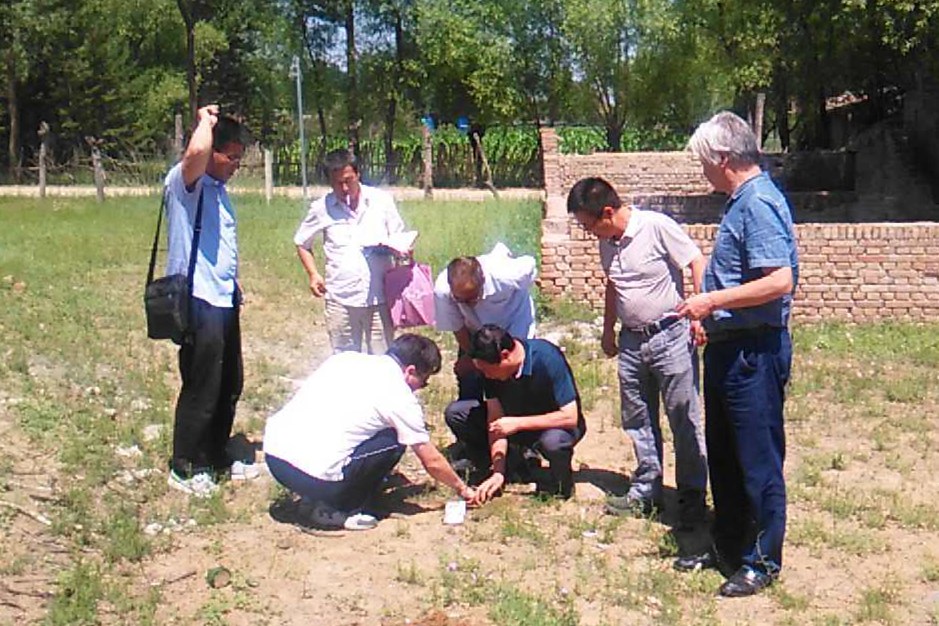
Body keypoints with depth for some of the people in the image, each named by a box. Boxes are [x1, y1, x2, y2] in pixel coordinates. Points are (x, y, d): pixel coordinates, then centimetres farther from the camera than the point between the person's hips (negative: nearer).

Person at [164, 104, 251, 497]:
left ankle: (215, 458, 32)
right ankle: (185, 469, 13)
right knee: (201, 389, -2)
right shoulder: (184, 181, -12)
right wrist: (206, 120, -17)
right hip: (198, 302, -10)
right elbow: (197, 150, -36)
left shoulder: (217, 188, 16)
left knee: (229, 387, 18)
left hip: (223, 299, 10)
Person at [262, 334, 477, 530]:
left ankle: (321, 497, 17)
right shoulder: (401, 397, -1)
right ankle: (338, 510, 4)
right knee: (393, 441, 8)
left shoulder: (344, 358, 13)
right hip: (316, 478, -7)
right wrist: (462, 489, 26)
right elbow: (432, 462, 7)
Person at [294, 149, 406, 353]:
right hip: (341, 299, 0)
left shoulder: (382, 201, 0)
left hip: (380, 296, 0)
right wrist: (313, 273, 0)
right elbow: (302, 243, 14)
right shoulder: (321, 208, 1)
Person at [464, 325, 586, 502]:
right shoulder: (492, 368, -15)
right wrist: (498, 472, -21)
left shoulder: (547, 358, -30)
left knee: (552, 442, -42)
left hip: (557, 426, -5)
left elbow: (570, 417, -30)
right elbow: (496, 421, -13)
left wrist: (518, 423, -33)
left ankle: (563, 479, -6)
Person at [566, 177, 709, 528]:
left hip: (670, 335, -7)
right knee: (638, 422, 12)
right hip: (631, 341, 7)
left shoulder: (657, 227, -15)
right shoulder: (607, 243, 7)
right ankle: (646, 492, 24)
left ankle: (692, 497, 7)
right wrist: (608, 330, 23)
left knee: (684, 418, -1)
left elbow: (697, 263, -13)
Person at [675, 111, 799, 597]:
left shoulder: (759, 204, -18)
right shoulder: (741, 202, 13)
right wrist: (710, 316, 17)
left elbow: (780, 281, -27)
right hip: (728, 348, 11)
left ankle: (762, 561, 15)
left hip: (754, 352, -10)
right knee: (724, 457, 18)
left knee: (759, 460, 2)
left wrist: (712, 301, -22)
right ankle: (728, 547, 32)